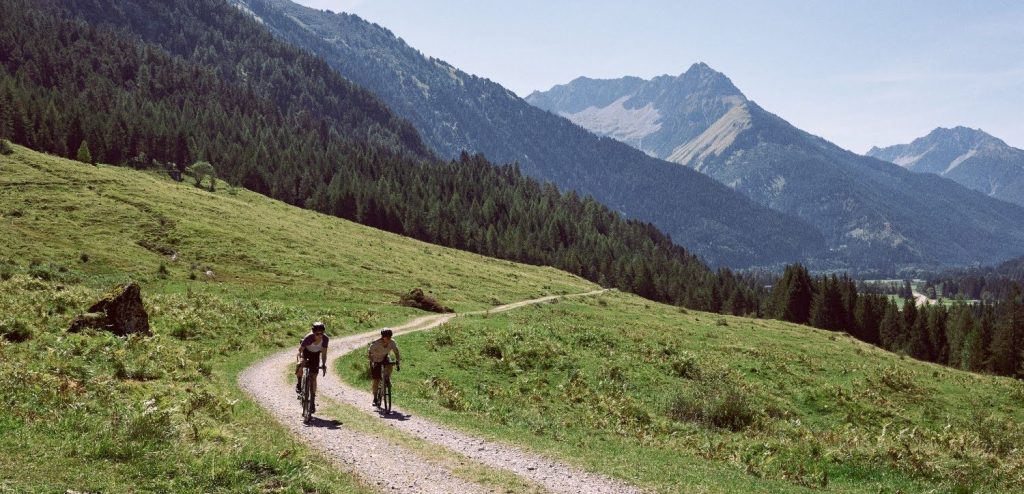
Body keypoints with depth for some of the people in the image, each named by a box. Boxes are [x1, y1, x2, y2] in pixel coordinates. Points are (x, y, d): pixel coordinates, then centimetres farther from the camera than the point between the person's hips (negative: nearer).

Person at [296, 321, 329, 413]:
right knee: (300, 365, -34)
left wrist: (324, 364, -31)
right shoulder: (308, 338, -37)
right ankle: (299, 384, -6)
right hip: (306, 351, -1)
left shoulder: (325, 339, -30)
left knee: (313, 377, -2)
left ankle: (313, 401, 6)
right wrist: (300, 360, -47)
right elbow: (300, 350, -31)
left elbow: (324, 353, -19)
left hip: (315, 354, 2)